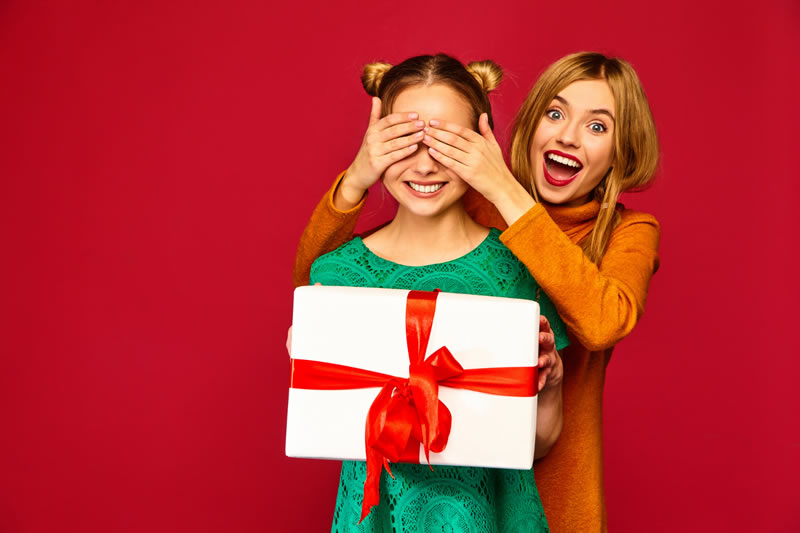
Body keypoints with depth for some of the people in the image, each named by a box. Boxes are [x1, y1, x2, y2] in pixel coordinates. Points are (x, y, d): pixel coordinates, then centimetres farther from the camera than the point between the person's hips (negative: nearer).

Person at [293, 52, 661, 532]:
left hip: (552, 494, 0)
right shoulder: (470, 207, -6)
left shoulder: (628, 232, -6)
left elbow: (605, 322, -30)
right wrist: (356, 181, -27)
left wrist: (507, 192, -31)